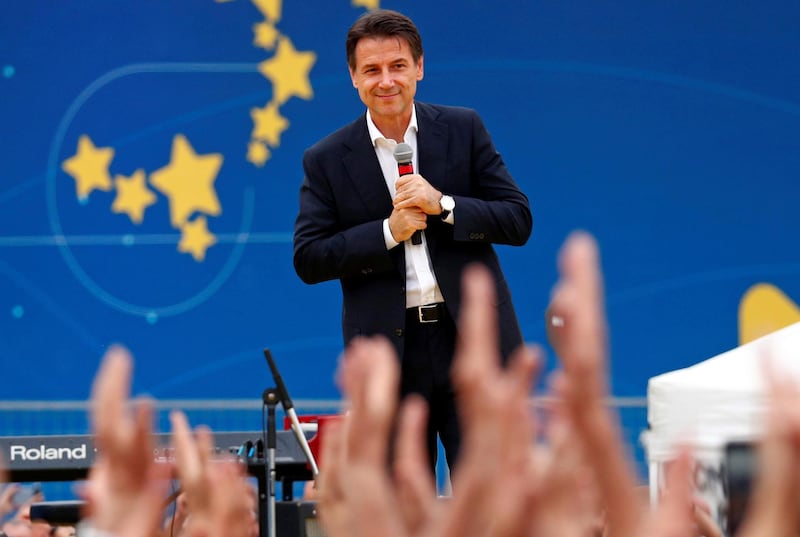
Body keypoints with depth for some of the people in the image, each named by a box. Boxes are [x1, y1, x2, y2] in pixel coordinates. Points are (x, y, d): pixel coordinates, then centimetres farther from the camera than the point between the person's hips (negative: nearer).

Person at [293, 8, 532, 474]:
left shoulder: (464, 130, 5)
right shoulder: (327, 160, 3)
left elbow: (519, 221, 2)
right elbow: (308, 260, -2)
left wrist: (444, 205, -13)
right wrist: (389, 232, -13)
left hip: (471, 341, 0)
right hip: (389, 357, 0)